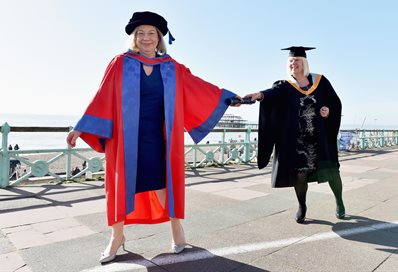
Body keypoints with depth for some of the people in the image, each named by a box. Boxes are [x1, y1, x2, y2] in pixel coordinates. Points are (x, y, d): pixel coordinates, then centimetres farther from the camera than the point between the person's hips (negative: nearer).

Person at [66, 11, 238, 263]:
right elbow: (103, 98, -2)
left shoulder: (172, 68, 5)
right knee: (122, 184, 6)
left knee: (162, 182, 7)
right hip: (125, 135, 0)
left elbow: (200, 88, 9)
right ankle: (118, 236, 24)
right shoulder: (121, 64, 0)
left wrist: (229, 97, 8)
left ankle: (176, 225, 28)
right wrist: (81, 128, -6)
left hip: (158, 136, 1)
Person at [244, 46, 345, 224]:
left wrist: (329, 110, -12)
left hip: (321, 137, 1)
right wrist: (260, 95, -44)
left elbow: (336, 102, 11)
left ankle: (339, 201, 34)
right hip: (297, 139, 0)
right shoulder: (284, 86, 2)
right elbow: (272, 94, -22)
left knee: (331, 172, 3)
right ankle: (302, 207, 26)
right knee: (299, 173, -1)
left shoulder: (320, 81, 6)